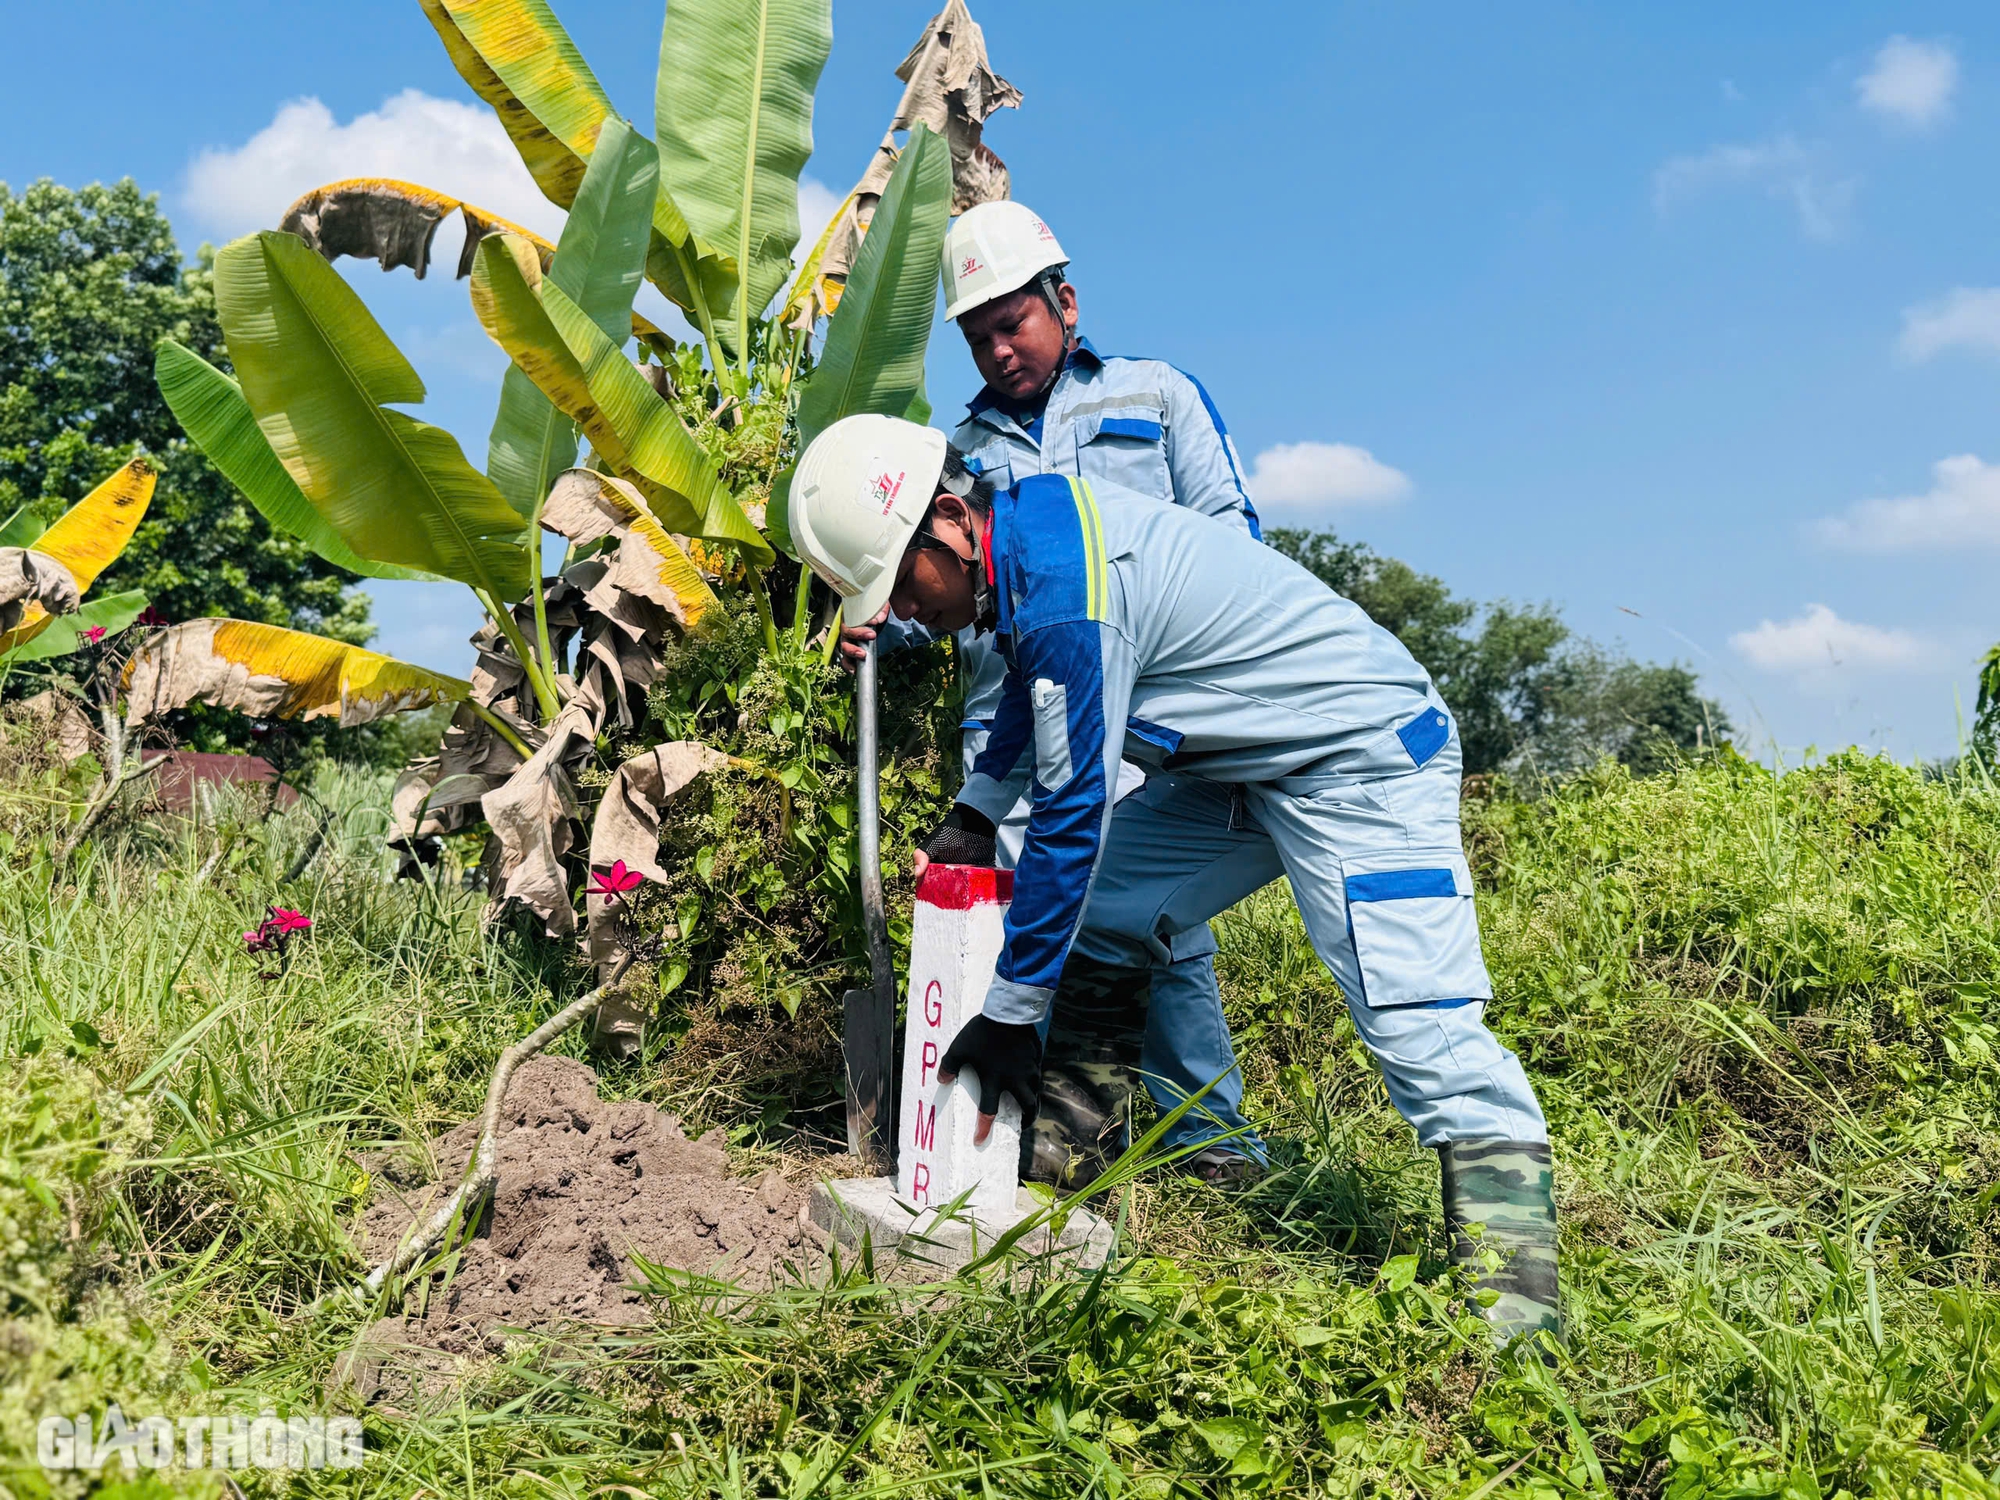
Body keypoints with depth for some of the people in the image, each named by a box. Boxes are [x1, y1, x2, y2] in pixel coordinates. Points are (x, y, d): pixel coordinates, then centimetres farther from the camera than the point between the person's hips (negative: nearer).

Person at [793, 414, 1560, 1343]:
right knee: (1092, 915, 5)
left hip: (1363, 755, -10)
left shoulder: (1061, 592, -28)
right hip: (1241, 764, 10)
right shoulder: (1032, 516, 2)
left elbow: (1072, 812, -25)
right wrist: (972, 812, 22)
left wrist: (1010, 1014, -18)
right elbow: (1032, 688, 22)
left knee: (1413, 1013, -19)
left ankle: (1515, 1290, -14)